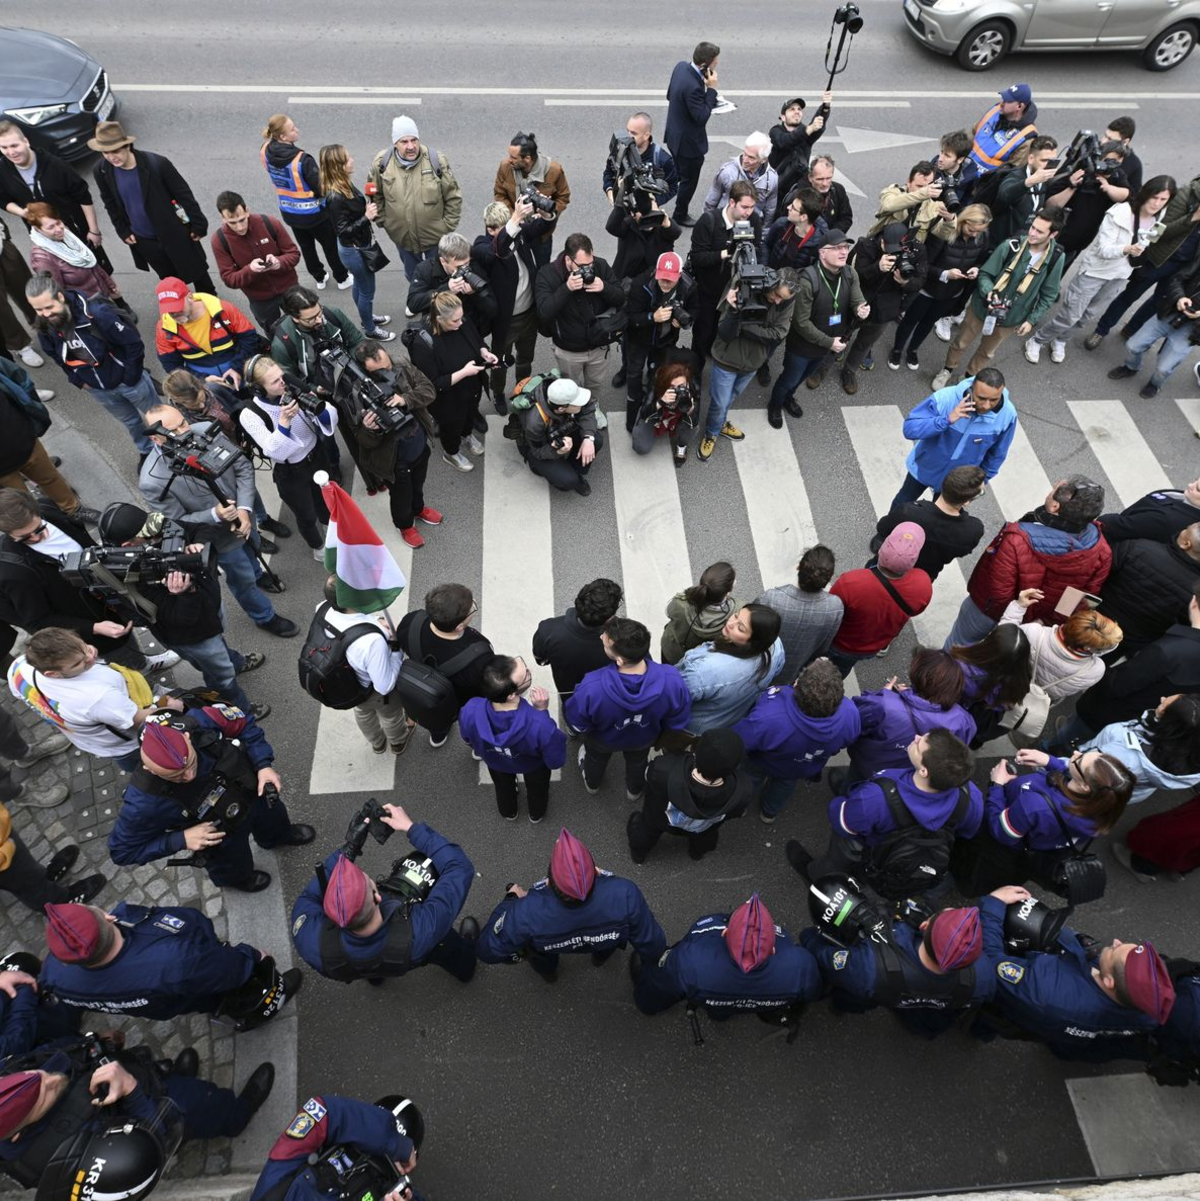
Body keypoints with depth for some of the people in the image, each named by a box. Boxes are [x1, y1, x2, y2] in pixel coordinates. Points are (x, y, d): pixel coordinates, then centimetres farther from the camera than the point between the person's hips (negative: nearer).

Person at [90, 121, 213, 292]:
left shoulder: (157, 164, -24)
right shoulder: (101, 171, -12)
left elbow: (183, 194, -14)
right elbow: (110, 203, 5)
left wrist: (198, 224, -10)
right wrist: (122, 231, 5)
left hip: (175, 233, -3)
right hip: (142, 240, 3)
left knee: (196, 272, 14)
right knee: (169, 280, 19)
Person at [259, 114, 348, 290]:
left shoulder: (265, 151, -11)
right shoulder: (302, 160, -33)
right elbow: (321, 188, -25)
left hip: (288, 212, 6)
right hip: (312, 213, -6)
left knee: (306, 246, 25)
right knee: (331, 246, 18)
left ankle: (320, 278, 42)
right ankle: (342, 278, 34)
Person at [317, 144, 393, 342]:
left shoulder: (345, 185, -4)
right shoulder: (335, 197, -31)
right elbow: (343, 231, -28)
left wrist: (370, 204, 3)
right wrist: (367, 217, -35)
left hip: (359, 246, 9)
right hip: (354, 251, -9)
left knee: (359, 285, 29)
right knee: (367, 290, 10)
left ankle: (366, 316, 51)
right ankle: (370, 329, 30)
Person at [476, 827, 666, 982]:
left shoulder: (527, 911, -42)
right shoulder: (625, 894, -41)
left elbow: (487, 952, -22)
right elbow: (654, 949, -22)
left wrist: (511, 901, -5)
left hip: (544, 947, 0)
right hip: (609, 940, 1)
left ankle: (547, 970, 45)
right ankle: (602, 954, 46)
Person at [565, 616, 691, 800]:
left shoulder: (592, 688, -47)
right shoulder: (672, 681, -41)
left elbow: (575, 723, -24)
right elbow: (678, 724, -19)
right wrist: (663, 739, 4)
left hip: (602, 739, -1)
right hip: (644, 738, 1)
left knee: (596, 758, 37)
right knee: (638, 761, 38)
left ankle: (592, 784, 70)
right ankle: (635, 790, 70)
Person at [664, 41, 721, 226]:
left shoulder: (681, 66, -5)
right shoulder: (692, 86, -33)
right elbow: (701, 117, -28)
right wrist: (711, 89, -25)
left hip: (674, 135, 9)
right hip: (689, 142, -9)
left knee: (679, 175, 26)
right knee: (689, 180, 12)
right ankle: (680, 216, 30)